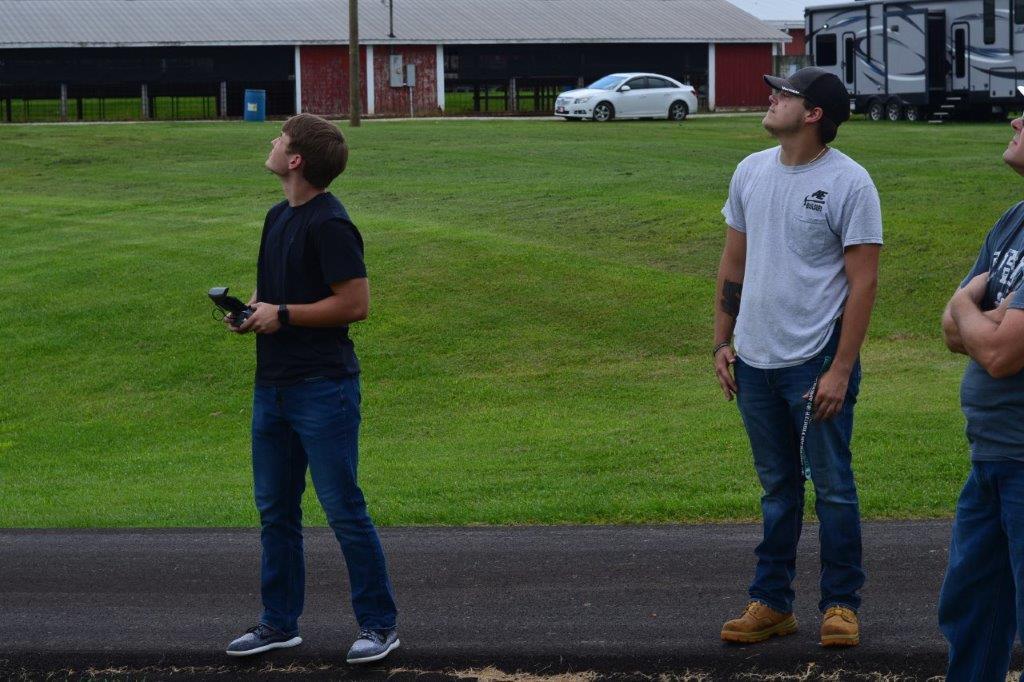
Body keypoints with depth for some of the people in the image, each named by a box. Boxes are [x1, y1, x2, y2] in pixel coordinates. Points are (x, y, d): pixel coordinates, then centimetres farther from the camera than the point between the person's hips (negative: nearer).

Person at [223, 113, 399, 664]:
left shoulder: (329, 225, -15)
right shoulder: (278, 217, 14)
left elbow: (355, 303, -18)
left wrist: (281, 315, -15)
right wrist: (252, 309, 4)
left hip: (323, 387, -9)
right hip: (272, 386, 9)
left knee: (344, 510, -4)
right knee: (274, 510, 13)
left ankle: (378, 624, 6)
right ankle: (279, 623, 23)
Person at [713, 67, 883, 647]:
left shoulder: (849, 183, -11)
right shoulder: (752, 171, 8)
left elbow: (863, 283, -12)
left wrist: (840, 371, -16)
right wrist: (722, 342, 12)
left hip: (818, 361, -6)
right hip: (756, 361, 6)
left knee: (832, 486, 4)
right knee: (777, 488, 15)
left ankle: (842, 603, 16)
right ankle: (772, 603, 22)